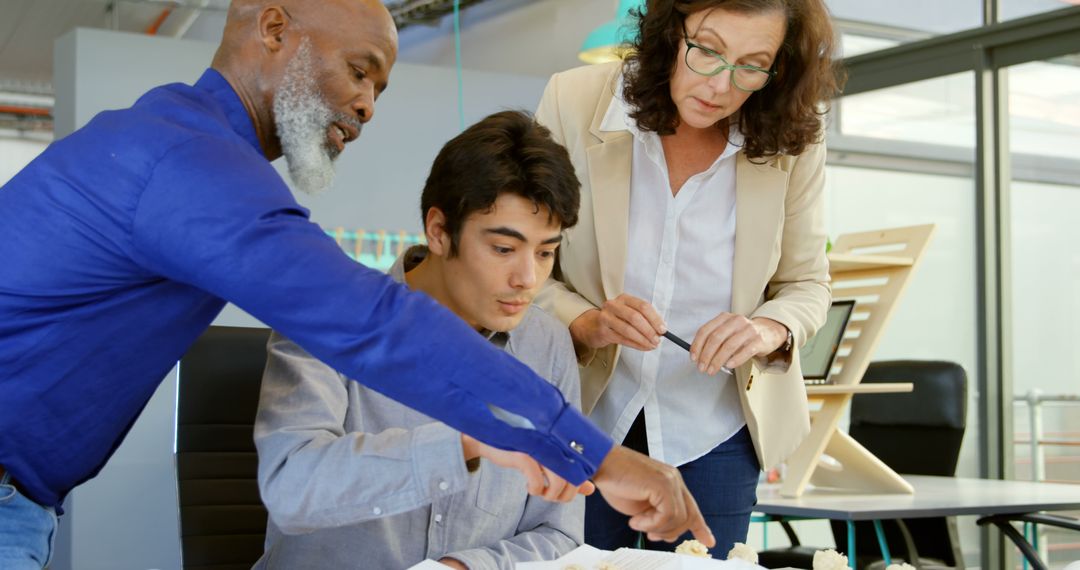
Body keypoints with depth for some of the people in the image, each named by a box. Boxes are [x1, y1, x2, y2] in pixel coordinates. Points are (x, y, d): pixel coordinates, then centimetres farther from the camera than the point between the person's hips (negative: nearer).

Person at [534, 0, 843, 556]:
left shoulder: (790, 142, -12)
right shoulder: (573, 102, -15)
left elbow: (806, 284, 0)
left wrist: (771, 329, -22)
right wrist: (587, 323, -28)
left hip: (713, 438, 1)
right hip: (585, 421, 0)